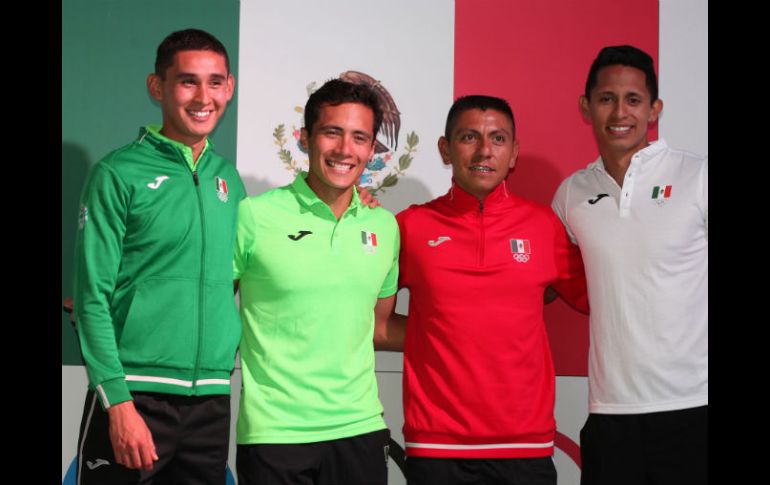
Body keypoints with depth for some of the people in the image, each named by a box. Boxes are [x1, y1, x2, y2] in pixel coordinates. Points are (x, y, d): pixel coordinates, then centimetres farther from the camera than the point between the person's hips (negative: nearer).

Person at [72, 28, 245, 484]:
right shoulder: (119, 174, -5)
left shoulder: (229, 178, 10)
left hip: (212, 396, 5)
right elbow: (93, 296, -9)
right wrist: (119, 401, -15)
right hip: (134, 392, -5)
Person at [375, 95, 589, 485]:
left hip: (526, 446, 1)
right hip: (436, 447, -1)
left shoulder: (544, 225, 3)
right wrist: (435, 335, 0)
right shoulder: (411, 227, 1)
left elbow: (597, 299, 13)